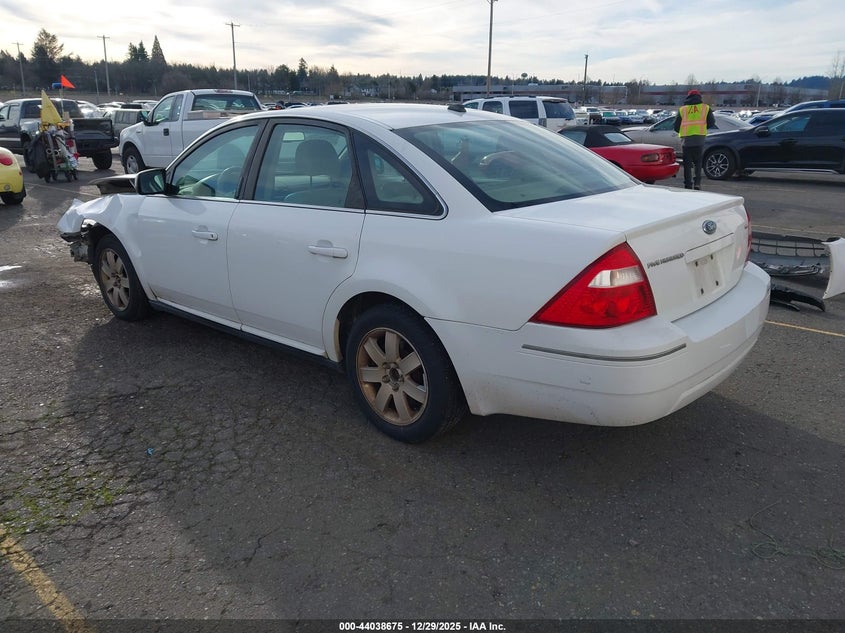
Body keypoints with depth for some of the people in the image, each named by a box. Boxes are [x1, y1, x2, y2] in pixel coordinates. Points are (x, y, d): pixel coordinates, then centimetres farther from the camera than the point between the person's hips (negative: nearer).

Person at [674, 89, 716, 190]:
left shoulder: (682, 109, 8)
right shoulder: (705, 107, 9)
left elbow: (676, 127, 6)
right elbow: (711, 123, 9)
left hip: (686, 139, 0)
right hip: (699, 139, 0)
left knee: (687, 163, 6)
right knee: (698, 162, 13)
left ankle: (688, 185, 2)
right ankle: (697, 182, 1)